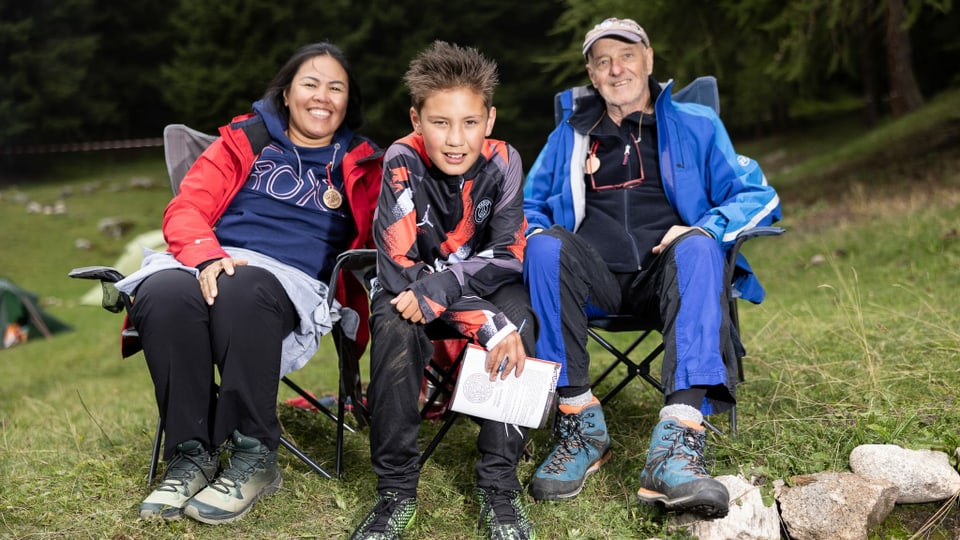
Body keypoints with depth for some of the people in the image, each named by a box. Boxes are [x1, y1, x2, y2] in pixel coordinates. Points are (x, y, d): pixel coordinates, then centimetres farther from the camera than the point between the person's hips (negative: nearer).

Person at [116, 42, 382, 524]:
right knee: (164, 293, -35)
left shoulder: (362, 166, 20)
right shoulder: (244, 140, 19)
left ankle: (253, 457, -29)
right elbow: (185, 210, 8)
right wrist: (207, 256, -15)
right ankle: (191, 454, -24)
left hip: (292, 283, -1)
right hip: (207, 266, 1)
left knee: (242, 291, -38)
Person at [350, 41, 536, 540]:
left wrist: (441, 285, -36)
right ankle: (396, 488, -22)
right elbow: (400, 270, -28)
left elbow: (507, 255, -17)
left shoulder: (502, 163, -17)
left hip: (483, 286, 1)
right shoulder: (403, 163, -22)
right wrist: (487, 325, -37)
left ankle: (499, 484, -23)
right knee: (393, 324, -33)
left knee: (517, 314, -31)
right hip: (416, 289, -1)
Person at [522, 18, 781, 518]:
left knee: (697, 247, -35)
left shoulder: (696, 125, 14)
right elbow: (527, 206, 22)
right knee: (546, 246, -31)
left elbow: (757, 196, 9)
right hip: (596, 281, 1)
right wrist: (536, 236, -3)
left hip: (665, 277, -1)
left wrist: (705, 227, -12)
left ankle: (677, 444, -49)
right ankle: (580, 423, -30)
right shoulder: (570, 135, 19)